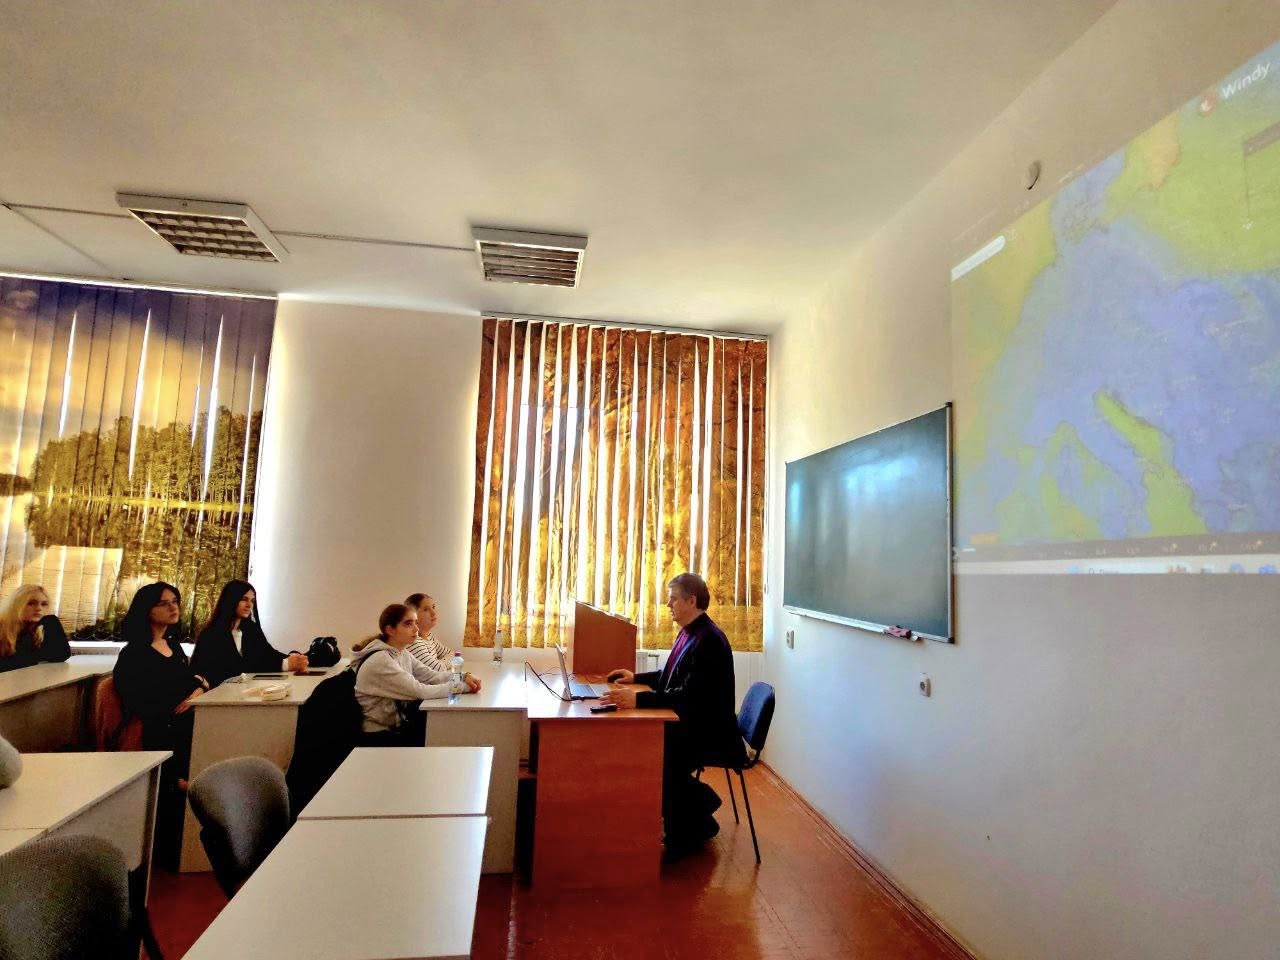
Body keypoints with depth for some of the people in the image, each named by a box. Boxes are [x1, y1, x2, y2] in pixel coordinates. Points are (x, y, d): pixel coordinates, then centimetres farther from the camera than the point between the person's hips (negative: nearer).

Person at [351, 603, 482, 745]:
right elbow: (420, 691, -26)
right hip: (380, 736, -8)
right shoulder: (380, 661, -25)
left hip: (399, 726, 8)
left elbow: (431, 675, 0)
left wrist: (464, 677, -17)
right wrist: (462, 686, -21)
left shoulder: (401, 653, 4)